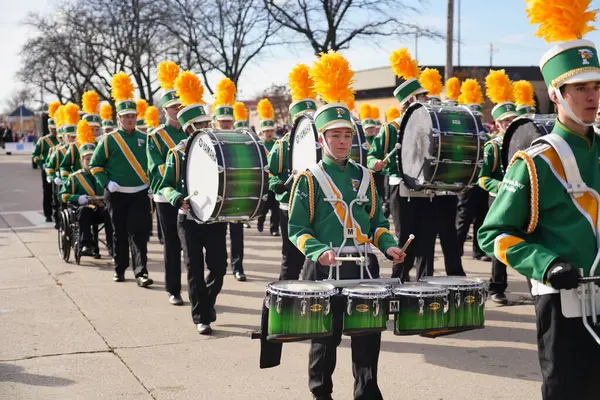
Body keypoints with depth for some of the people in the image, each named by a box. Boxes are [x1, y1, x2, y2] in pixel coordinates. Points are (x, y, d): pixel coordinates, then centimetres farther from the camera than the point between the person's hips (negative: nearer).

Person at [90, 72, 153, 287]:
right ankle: (120, 269, 23)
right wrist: (106, 183, -11)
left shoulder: (144, 138, 5)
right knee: (119, 233, 9)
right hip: (117, 195, -1)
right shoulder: (109, 140, -3)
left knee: (139, 233, -5)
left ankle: (141, 272, -9)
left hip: (140, 194, 1)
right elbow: (95, 165, 2)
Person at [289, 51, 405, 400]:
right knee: (326, 335, 6)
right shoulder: (309, 179, -3)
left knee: (368, 332, 5)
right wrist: (319, 252, -23)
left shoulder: (364, 176, 11)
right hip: (325, 268, -4)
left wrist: (389, 245, -3)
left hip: (364, 265, 4)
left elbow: (377, 220, 15)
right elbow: (297, 229, -6)